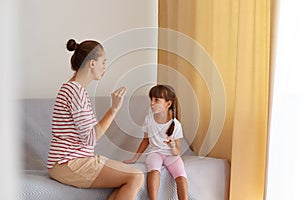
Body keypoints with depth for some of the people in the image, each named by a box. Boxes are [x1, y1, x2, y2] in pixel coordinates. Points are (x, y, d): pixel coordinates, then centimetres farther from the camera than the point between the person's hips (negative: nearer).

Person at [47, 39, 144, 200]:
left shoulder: (76, 88, 16)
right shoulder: (75, 90, -16)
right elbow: (90, 138, -18)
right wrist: (114, 109, -16)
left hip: (79, 159, 10)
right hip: (67, 165, -10)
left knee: (136, 175, 0)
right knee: (136, 177, -17)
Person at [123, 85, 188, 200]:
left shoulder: (176, 125, -11)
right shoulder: (148, 119, -3)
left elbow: (177, 152, -6)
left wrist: (173, 147, -30)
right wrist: (135, 158, 11)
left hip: (170, 155, -1)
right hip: (154, 152, 1)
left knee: (181, 176, -28)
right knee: (154, 170, -34)